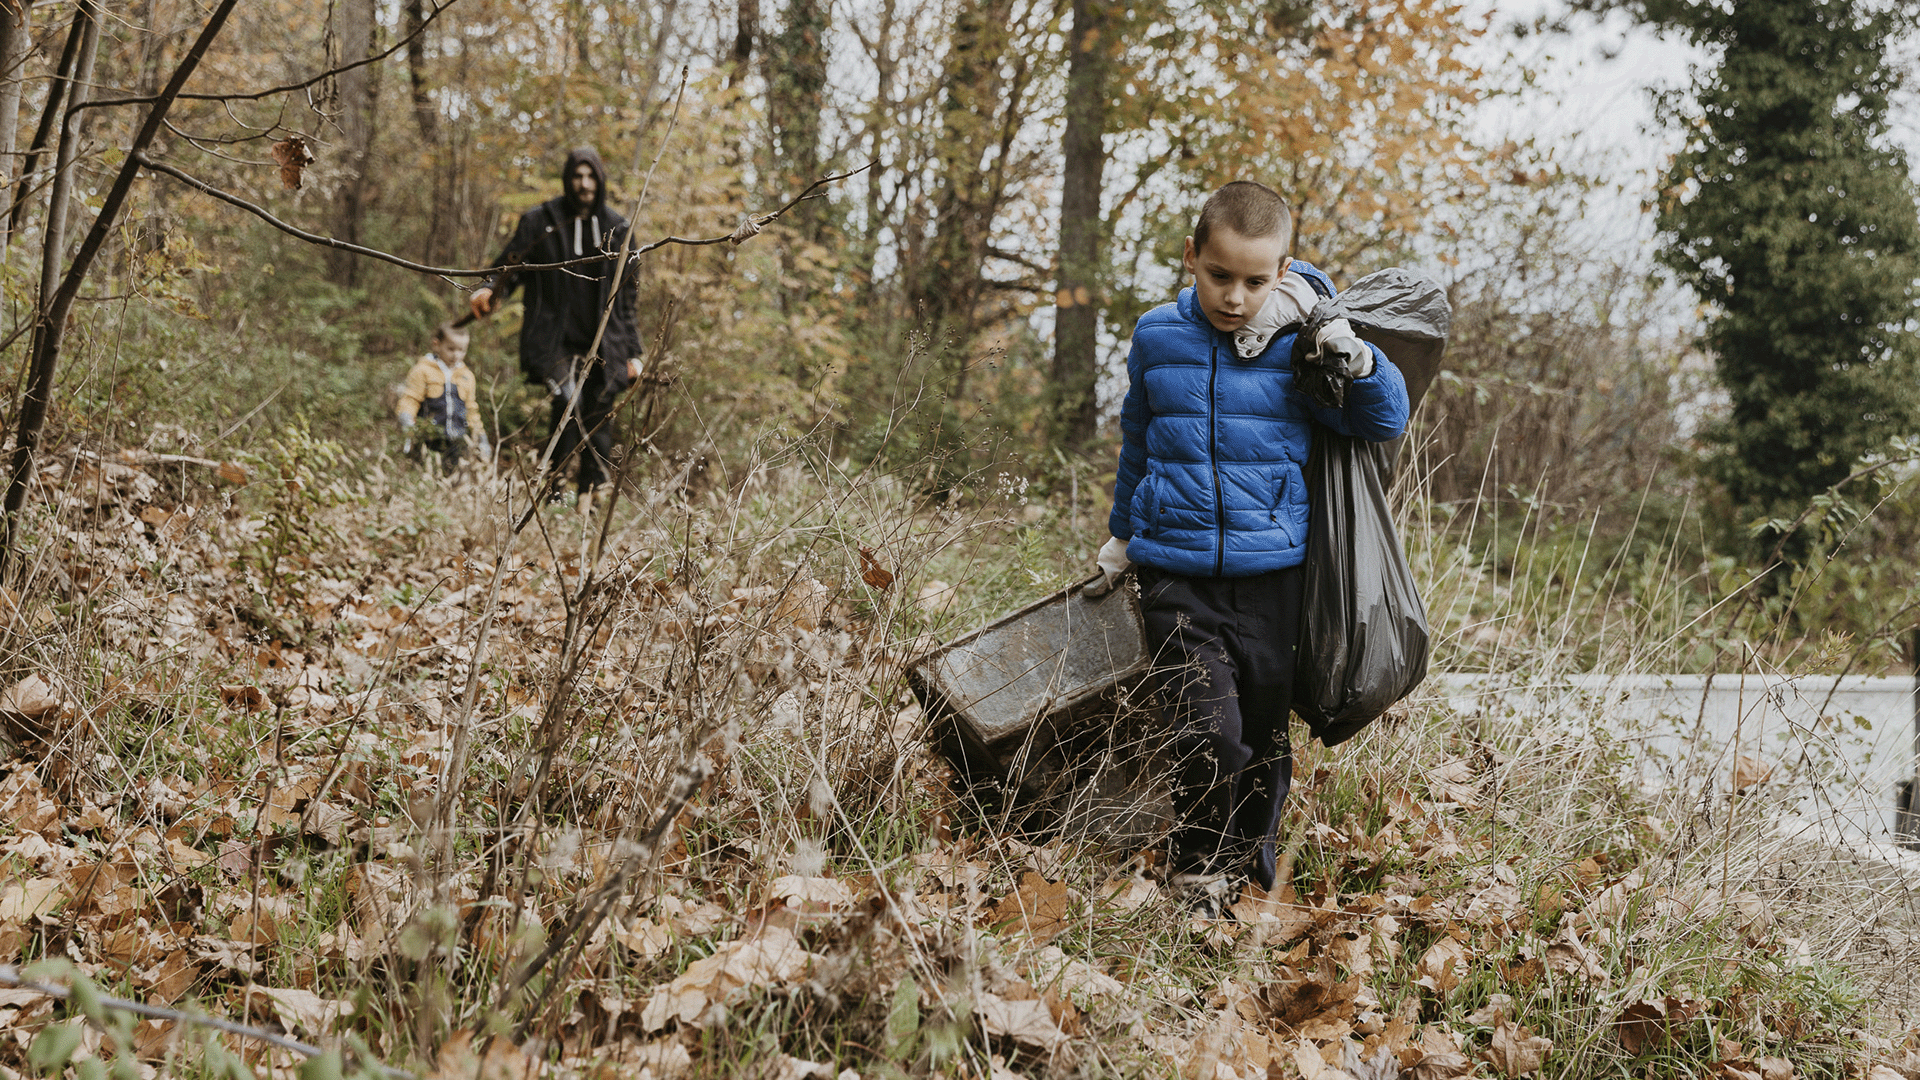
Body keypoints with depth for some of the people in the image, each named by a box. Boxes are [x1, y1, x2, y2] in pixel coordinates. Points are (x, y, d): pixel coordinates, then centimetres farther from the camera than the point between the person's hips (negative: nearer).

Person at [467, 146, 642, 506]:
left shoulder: (617, 229, 12)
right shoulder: (540, 221, 5)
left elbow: (627, 298, 15)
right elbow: (510, 266, 6)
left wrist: (633, 352, 13)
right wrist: (489, 289, -17)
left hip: (602, 345, 3)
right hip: (555, 343, -3)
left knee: (599, 425, 0)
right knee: (568, 403, -24)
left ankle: (590, 501, 9)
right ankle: (553, 487, -13)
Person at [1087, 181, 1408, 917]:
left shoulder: (1299, 347, -3)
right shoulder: (1157, 338, 3)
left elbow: (1386, 423, -1)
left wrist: (1359, 361, -19)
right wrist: (1121, 535, 27)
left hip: (1271, 573, 0)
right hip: (1175, 573, 0)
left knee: (1264, 732, 10)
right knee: (1208, 731, -15)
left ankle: (1250, 870, 31)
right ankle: (1196, 876, 3)